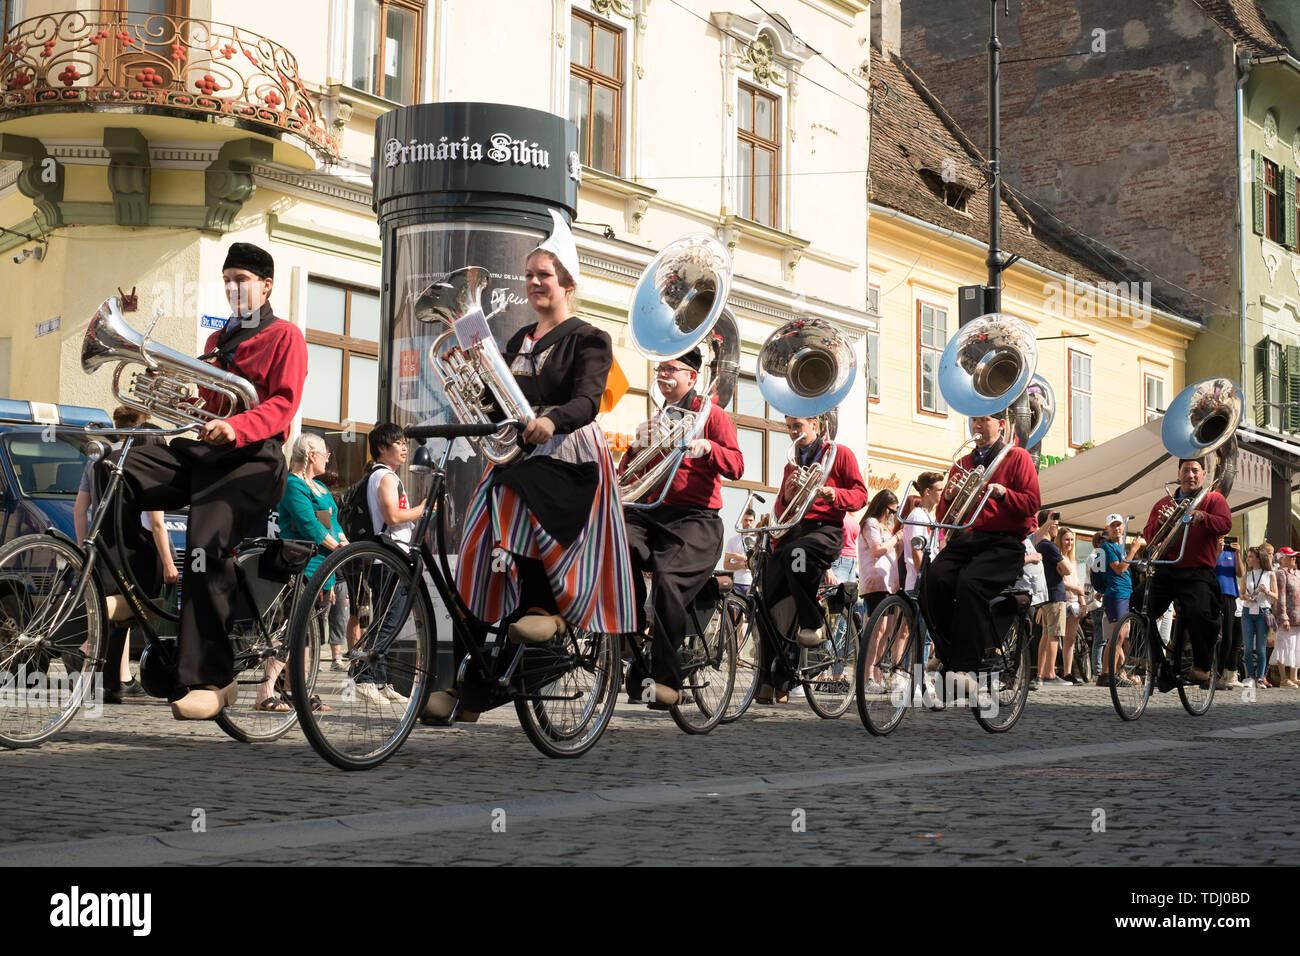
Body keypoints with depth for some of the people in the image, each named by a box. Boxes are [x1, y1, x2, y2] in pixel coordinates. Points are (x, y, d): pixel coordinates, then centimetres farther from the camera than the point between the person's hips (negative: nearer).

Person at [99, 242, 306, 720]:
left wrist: (236, 426, -27)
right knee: (111, 474, -19)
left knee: (207, 544, -31)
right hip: (202, 450, 7)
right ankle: (135, 589, -10)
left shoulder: (284, 336, 7)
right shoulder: (217, 340, 31)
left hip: (252, 457, -7)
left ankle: (210, 678, -29)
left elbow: (283, 402, -8)